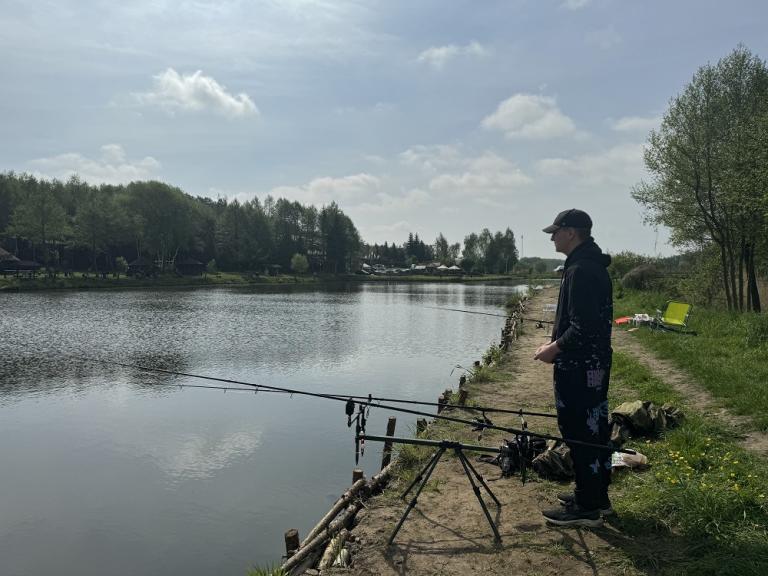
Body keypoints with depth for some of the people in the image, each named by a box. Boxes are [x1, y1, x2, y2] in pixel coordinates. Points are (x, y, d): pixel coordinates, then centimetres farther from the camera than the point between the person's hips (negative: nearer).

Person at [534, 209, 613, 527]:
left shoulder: (580, 271, -19)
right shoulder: (595, 266, 14)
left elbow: (583, 327, -25)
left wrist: (555, 348, -14)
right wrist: (557, 342, 15)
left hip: (578, 368, -11)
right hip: (596, 364, 11)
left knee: (580, 433, -2)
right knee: (595, 430, 17)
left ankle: (587, 507, 7)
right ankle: (596, 497, 29)